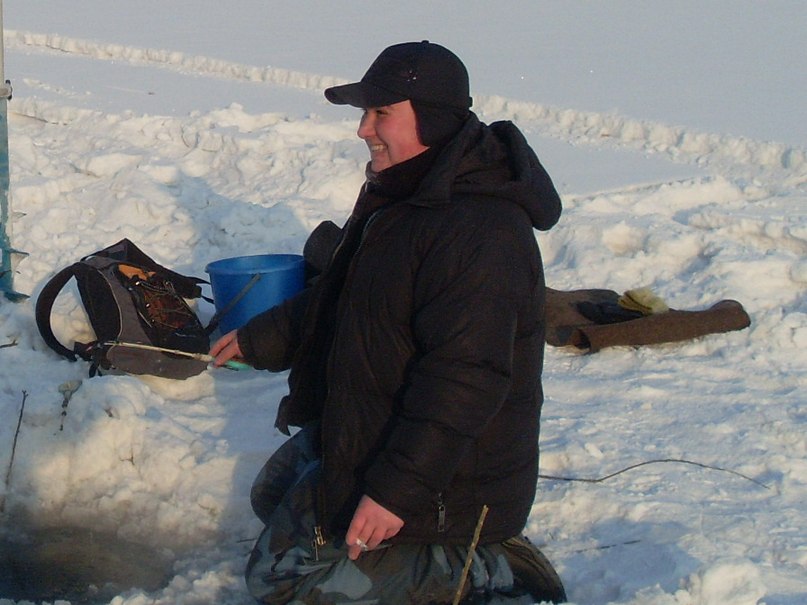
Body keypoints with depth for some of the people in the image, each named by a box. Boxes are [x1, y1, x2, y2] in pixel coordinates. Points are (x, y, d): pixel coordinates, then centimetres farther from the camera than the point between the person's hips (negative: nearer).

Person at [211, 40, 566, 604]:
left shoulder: (479, 233, -29)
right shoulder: (406, 196, 7)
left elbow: (462, 379, -34)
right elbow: (333, 302, 22)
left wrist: (397, 489, -33)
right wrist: (258, 340, 28)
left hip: (443, 474, -11)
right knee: (273, 496, 27)